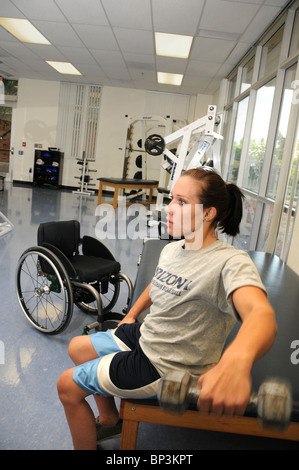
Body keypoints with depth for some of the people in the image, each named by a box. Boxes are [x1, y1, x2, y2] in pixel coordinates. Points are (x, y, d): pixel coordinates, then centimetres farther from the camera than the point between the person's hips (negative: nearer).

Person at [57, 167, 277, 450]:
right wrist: (131, 315, 18)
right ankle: (109, 420, 37)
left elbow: (262, 314, -46)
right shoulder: (172, 249, 0)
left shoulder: (230, 262, -27)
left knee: (67, 386, -4)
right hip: (144, 337, 8)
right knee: (77, 348, 20)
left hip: (167, 368, -8)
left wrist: (236, 362, -65)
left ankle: (86, 446, 25)